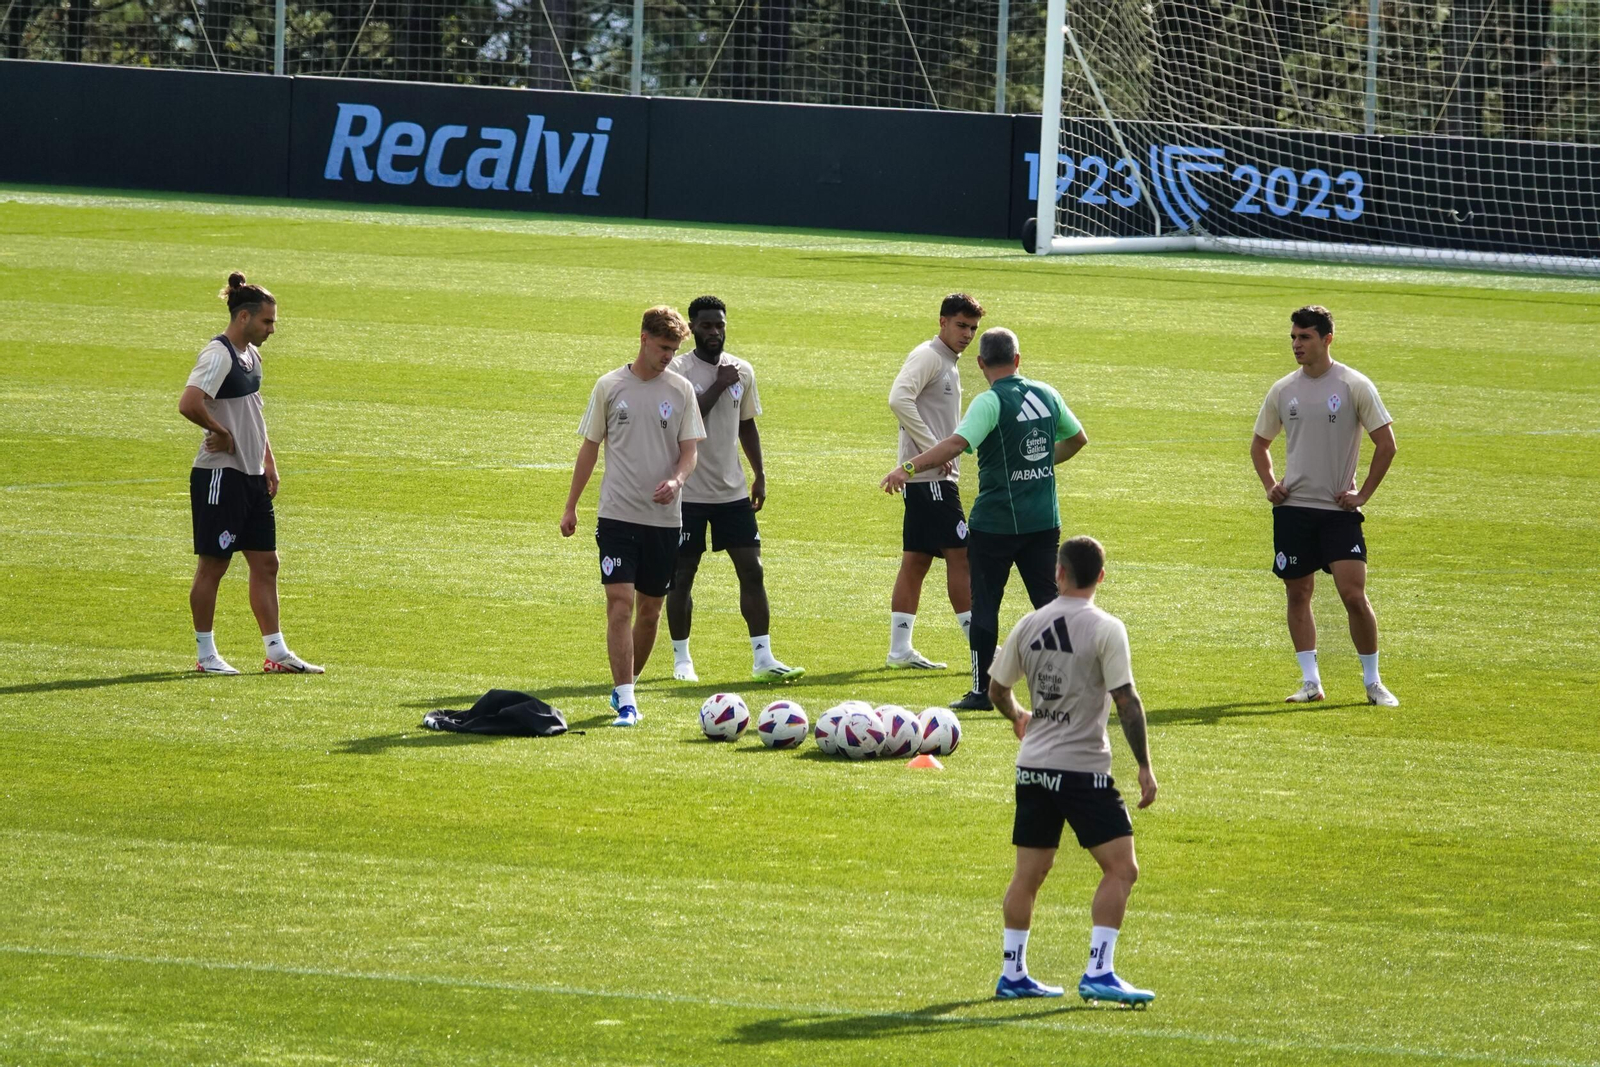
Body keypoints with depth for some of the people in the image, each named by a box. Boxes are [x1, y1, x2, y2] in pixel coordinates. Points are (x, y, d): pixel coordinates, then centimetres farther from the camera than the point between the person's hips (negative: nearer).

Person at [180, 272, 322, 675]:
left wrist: (268, 462, 18)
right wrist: (221, 433, -15)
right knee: (212, 564, 0)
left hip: (251, 476, 9)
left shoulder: (251, 355, 12)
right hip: (219, 475, -9)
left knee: (265, 562, 8)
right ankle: (206, 654, 9)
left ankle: (276, 653, 11)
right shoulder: (219, 355, -16)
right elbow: (189, 404, -30)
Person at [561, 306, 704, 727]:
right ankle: (625, 702, -15)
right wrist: (570, 506, 10)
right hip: (618, 514, -2)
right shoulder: (610, 386, 1)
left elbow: (689, 451, 4)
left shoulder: (681, 390, 4)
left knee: (650, 609, 8)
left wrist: (677, 479, -18)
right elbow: (590, 447, 9)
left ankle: (626, 685, 28)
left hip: (664, 516, 2)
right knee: (620, 603, -13)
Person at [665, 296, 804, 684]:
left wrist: (759, 475, 15)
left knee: (752, 569, -2)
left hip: (733, 490, 4)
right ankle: (681, 659, 15)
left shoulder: (742, 371, 8)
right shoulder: (678, 371, -9)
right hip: (689, 491, -4)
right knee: (682, 575, 3)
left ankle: (763, 658, -1)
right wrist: (719, 386, -19)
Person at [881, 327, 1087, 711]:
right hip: (1044, 520, 5)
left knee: (984, 605, 5)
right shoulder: (1047, 395, 6)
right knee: (1049, 600, 10)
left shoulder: (990, 403, -13)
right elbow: (1078, 438, 21)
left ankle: (982, 690, 7)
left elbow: (957, 443, -29)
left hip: (995, 523, -5)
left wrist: (908, 468, -32)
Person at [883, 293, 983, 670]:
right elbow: (899, 399, -24)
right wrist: (934, 451, -22)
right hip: (930, 476, -10)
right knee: (959, 553, -8)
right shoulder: (928, 356, -10)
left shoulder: (949, 363, 20)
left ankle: (900, 649, 8)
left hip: (937, 476, 10)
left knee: (916, 561, 8)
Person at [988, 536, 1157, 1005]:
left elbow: (996, 688, 17)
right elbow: (1126, 702, -13)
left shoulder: (1030, 625, 6)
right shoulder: (1106, 629, -9)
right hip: (1084, 768, -6)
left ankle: (1012, 973, 18)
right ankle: (1098, 973, -11)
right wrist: (1144, 766, -7)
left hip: (1033, 767, 6)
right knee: (1121, 867, -2)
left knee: (1029, 873, 14)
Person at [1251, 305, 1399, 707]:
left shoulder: (1354, 386, -5)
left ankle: (1373, 682, 0)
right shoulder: (1283, 390, 7)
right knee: (1298, 594, 3)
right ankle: (1310, 681, 10)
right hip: (1293, 508, 4)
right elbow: (1259, 444, 20)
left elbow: (1386, 443, -2)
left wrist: (1362, 494, -5)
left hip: (1339, 509, -4)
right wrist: (1270, 485, 6)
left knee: (1353, 593, -11)